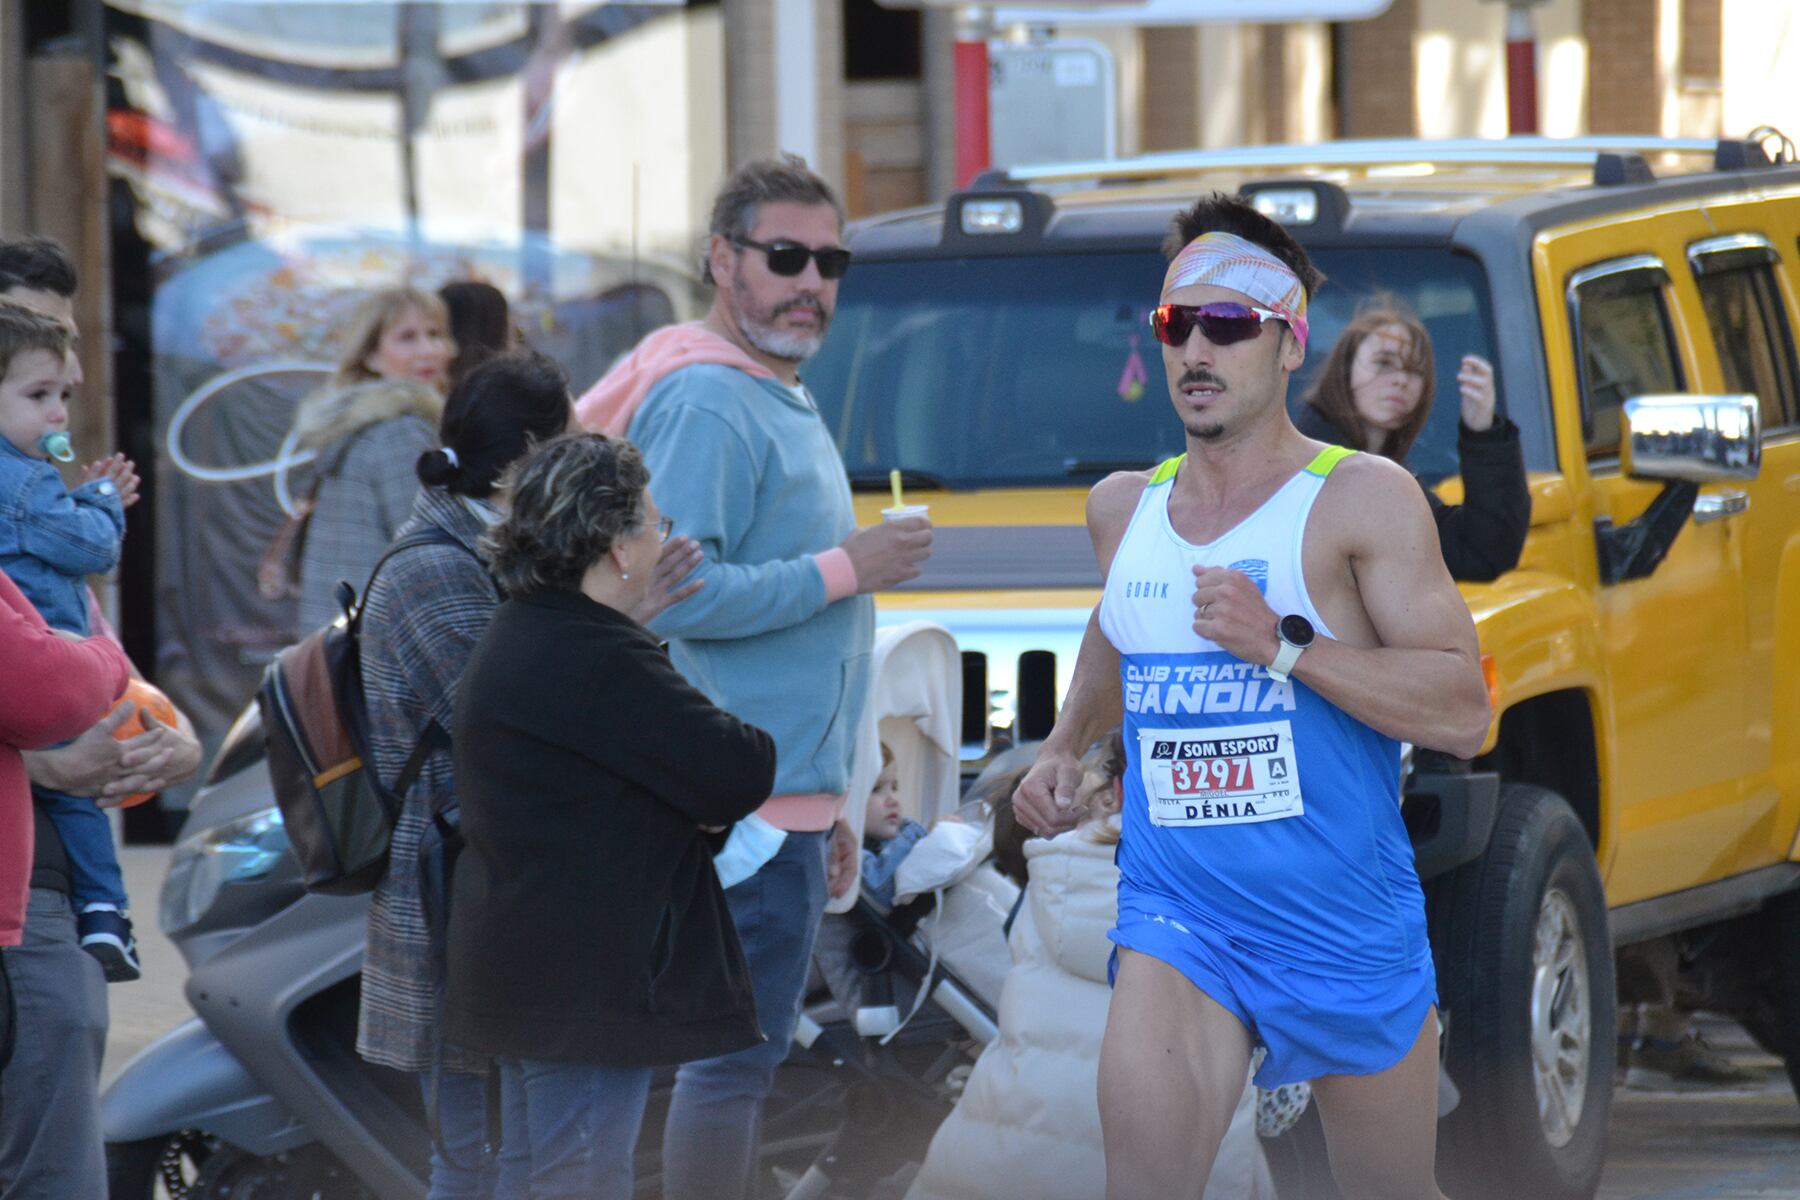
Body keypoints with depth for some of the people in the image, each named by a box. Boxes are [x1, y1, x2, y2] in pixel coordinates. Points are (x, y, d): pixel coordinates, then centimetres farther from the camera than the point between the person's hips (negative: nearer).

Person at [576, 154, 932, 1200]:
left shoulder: (783, 401, 19)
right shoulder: (705, 404, -14)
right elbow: (673, 597, -24)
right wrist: (844, 570, -18)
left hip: (786, 791, 10)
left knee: (752, 1054, 13)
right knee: (738, 1054, -8)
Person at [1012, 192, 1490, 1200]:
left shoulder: (1361, 499, -8)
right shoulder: (1123, 509, 9)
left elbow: (1463, 713, -15)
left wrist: (1285, 644, -21)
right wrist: (1064, 749, 21)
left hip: (1349, 923, -3)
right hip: (1179, 916, 3)